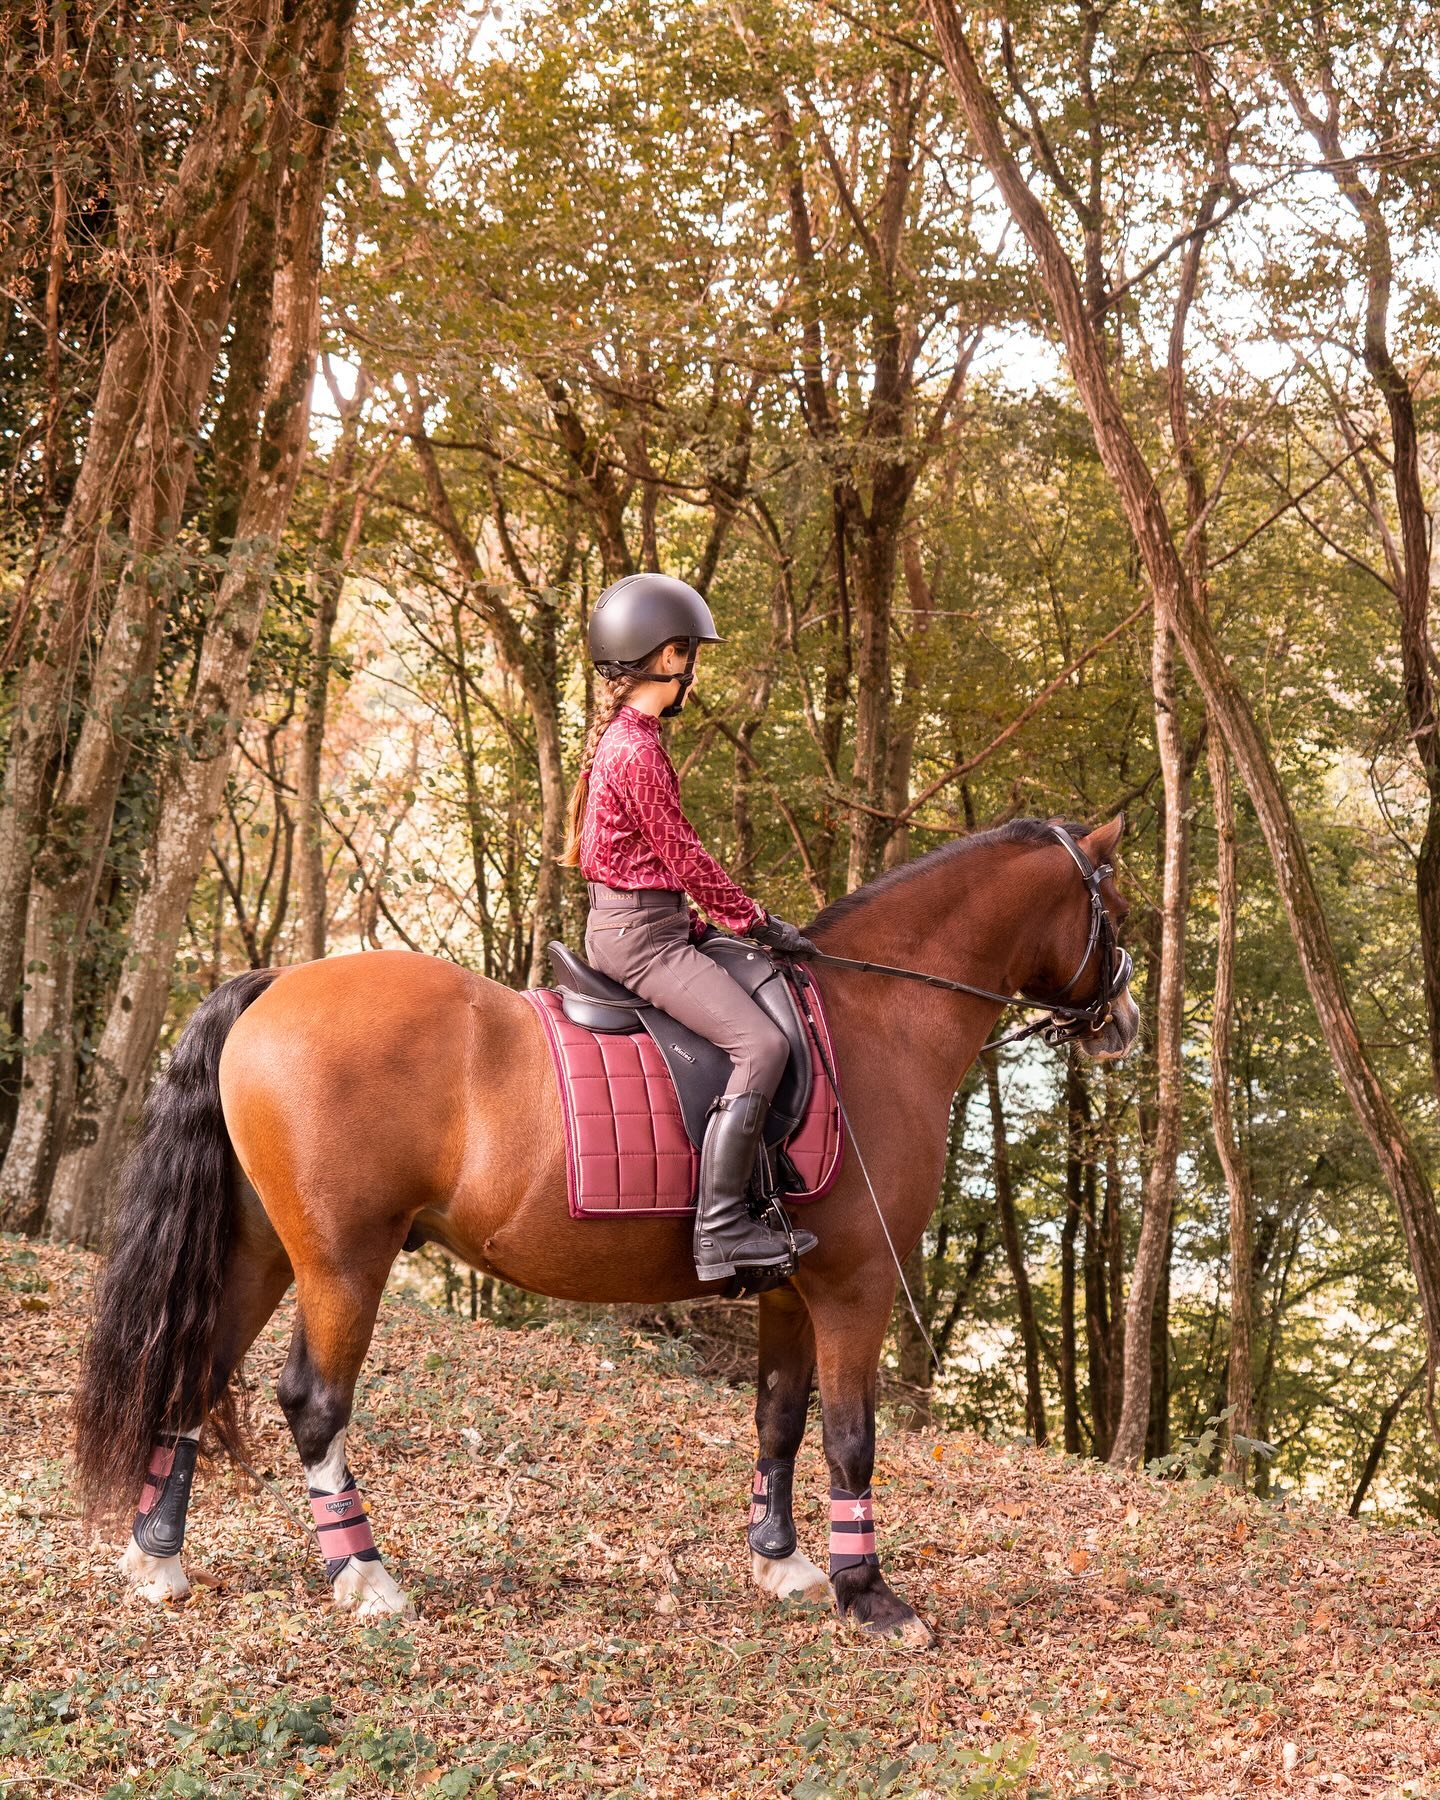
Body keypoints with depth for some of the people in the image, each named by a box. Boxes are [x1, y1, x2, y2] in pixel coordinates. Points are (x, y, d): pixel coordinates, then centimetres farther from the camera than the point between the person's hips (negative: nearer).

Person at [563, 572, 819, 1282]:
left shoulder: (618, 738, 14)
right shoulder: (638, 751, -18)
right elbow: (682, 856, -16)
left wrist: (703, 921, 16)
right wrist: (756, 921, -6)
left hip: (623, 925, 11)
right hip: (641, 935, -11)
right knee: (761, 1044, -19)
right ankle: (720, 1228, -21)